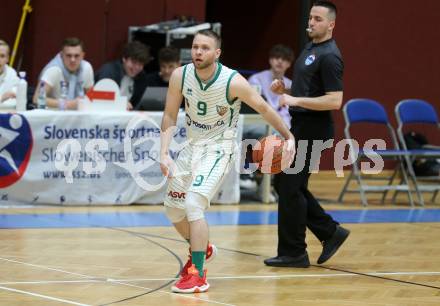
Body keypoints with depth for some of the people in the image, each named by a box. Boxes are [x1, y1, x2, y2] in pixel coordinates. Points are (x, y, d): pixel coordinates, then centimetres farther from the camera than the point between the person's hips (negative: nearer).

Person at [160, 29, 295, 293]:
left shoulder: (233, 82, -23)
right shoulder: (180, 76, -13)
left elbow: (263, 108, -10)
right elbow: (170, 117, -3)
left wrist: (289, 137, -6)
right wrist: (164, 153, -14)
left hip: (219, 149, -6)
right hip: (193, 145, 6)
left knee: (193, 204, -22)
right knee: (173, 207, 14)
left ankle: (198, 276, -15)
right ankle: (200, 248, 43)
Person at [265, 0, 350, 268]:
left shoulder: (329, 56, -16)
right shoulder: (310, 49, 14)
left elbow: (334, 101, -23)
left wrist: (296, 101, -25)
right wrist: (285, 89, 7)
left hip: (312, 130, -10)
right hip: (299, 126, 10)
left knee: (290, 187, -5)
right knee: (284, 183, 13)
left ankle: (293, 253, 5)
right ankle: (330, 232, 19)